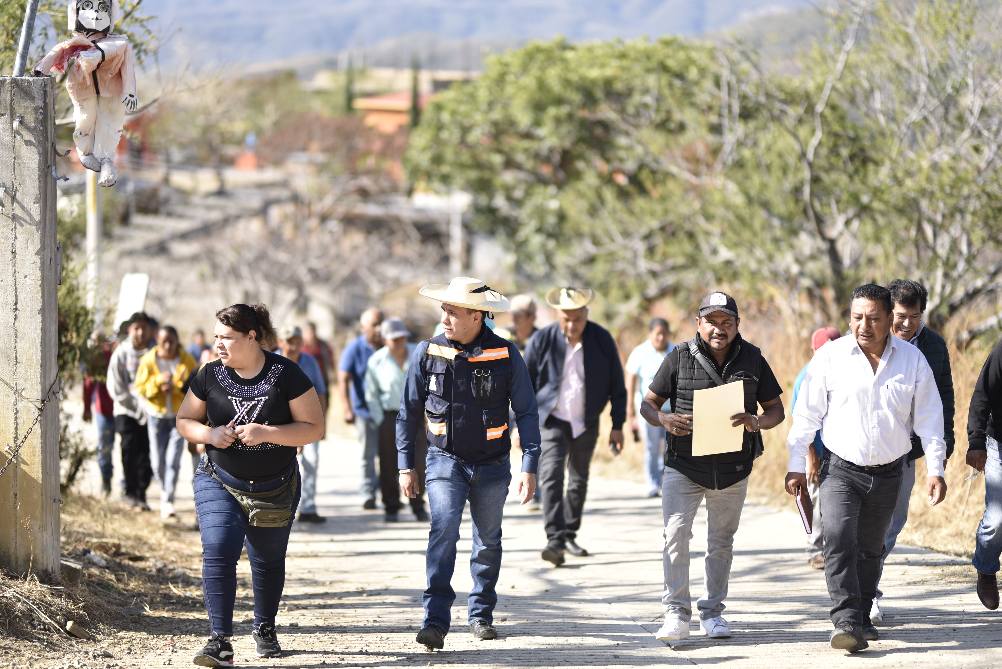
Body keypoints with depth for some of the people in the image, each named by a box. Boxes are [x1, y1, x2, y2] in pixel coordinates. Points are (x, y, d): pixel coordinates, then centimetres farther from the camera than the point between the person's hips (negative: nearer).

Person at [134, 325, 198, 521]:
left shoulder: (187, 361, -6)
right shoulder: (148, 360, -5)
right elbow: (140, 387, -5)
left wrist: (176, 387, -24)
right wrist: (158, 381, -22)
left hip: (179, 416, -1)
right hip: (156, 415, 2)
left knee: (173, 460, -12)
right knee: (158, 462, 6)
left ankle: (168, 503, -12)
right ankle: (165, 492, 34)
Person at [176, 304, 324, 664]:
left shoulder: (286, 375, -12)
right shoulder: (210, 375, -4)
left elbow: (314, 428, -12)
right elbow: (184, 421, 7)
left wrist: (266, 433, -25)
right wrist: (210, 434, -15)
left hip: (275, 490, 0)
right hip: (219, 483, 0)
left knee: (268, 560, 16)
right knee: (218, 553, -18)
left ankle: (265, 628, 40)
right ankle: (220, 642, -21)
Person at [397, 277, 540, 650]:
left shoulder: (506, 355, -6)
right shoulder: (428, 353, -4)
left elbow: (526, 413, -2)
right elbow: (409, 412, 4)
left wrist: (529, 466, -8)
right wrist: (406, 465, 3)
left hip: (491, 465, 1)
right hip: (445, 461, -1)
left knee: (488, 542, 12)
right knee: (443, 531, -19)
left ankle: (481, 616, 28)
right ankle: (436, 622, -25)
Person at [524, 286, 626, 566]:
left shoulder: (602, 340, -8)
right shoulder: (542, 340, -11)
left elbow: (616, 385, 1)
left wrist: (618, 425, -1)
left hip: (586, 423, 2)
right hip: (552, 421, -2)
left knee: (579, 480, 13)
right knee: (551, 477, -18)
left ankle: (570, 534, 29)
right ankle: (555, 541, -25)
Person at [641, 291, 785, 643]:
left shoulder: (752, 359, 1)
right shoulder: (679, 357, -4)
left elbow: (776, 409, 6)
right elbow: (648, 404, 2)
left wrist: (756, 422, -17)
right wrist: (664, 420, -22)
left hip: (733, 467, 2)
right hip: (683, 465, -2)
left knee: (721, 541, 12)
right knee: (676, 535, -14)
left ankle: (713, 611, 24)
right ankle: (676, 614, -12)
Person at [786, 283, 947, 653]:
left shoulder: (912, 359, -1)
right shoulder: (830, 356, -6)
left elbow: (929, 418, 4)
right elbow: (807, 414, -2)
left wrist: (935, 469, 0)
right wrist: (796, 466, -3)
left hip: (888, 473, 2)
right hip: (841, 469, -2)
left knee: (870, 549, 14)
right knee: (838, 540, -21)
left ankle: (861, 618, 29)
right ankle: (847, 622, -26)